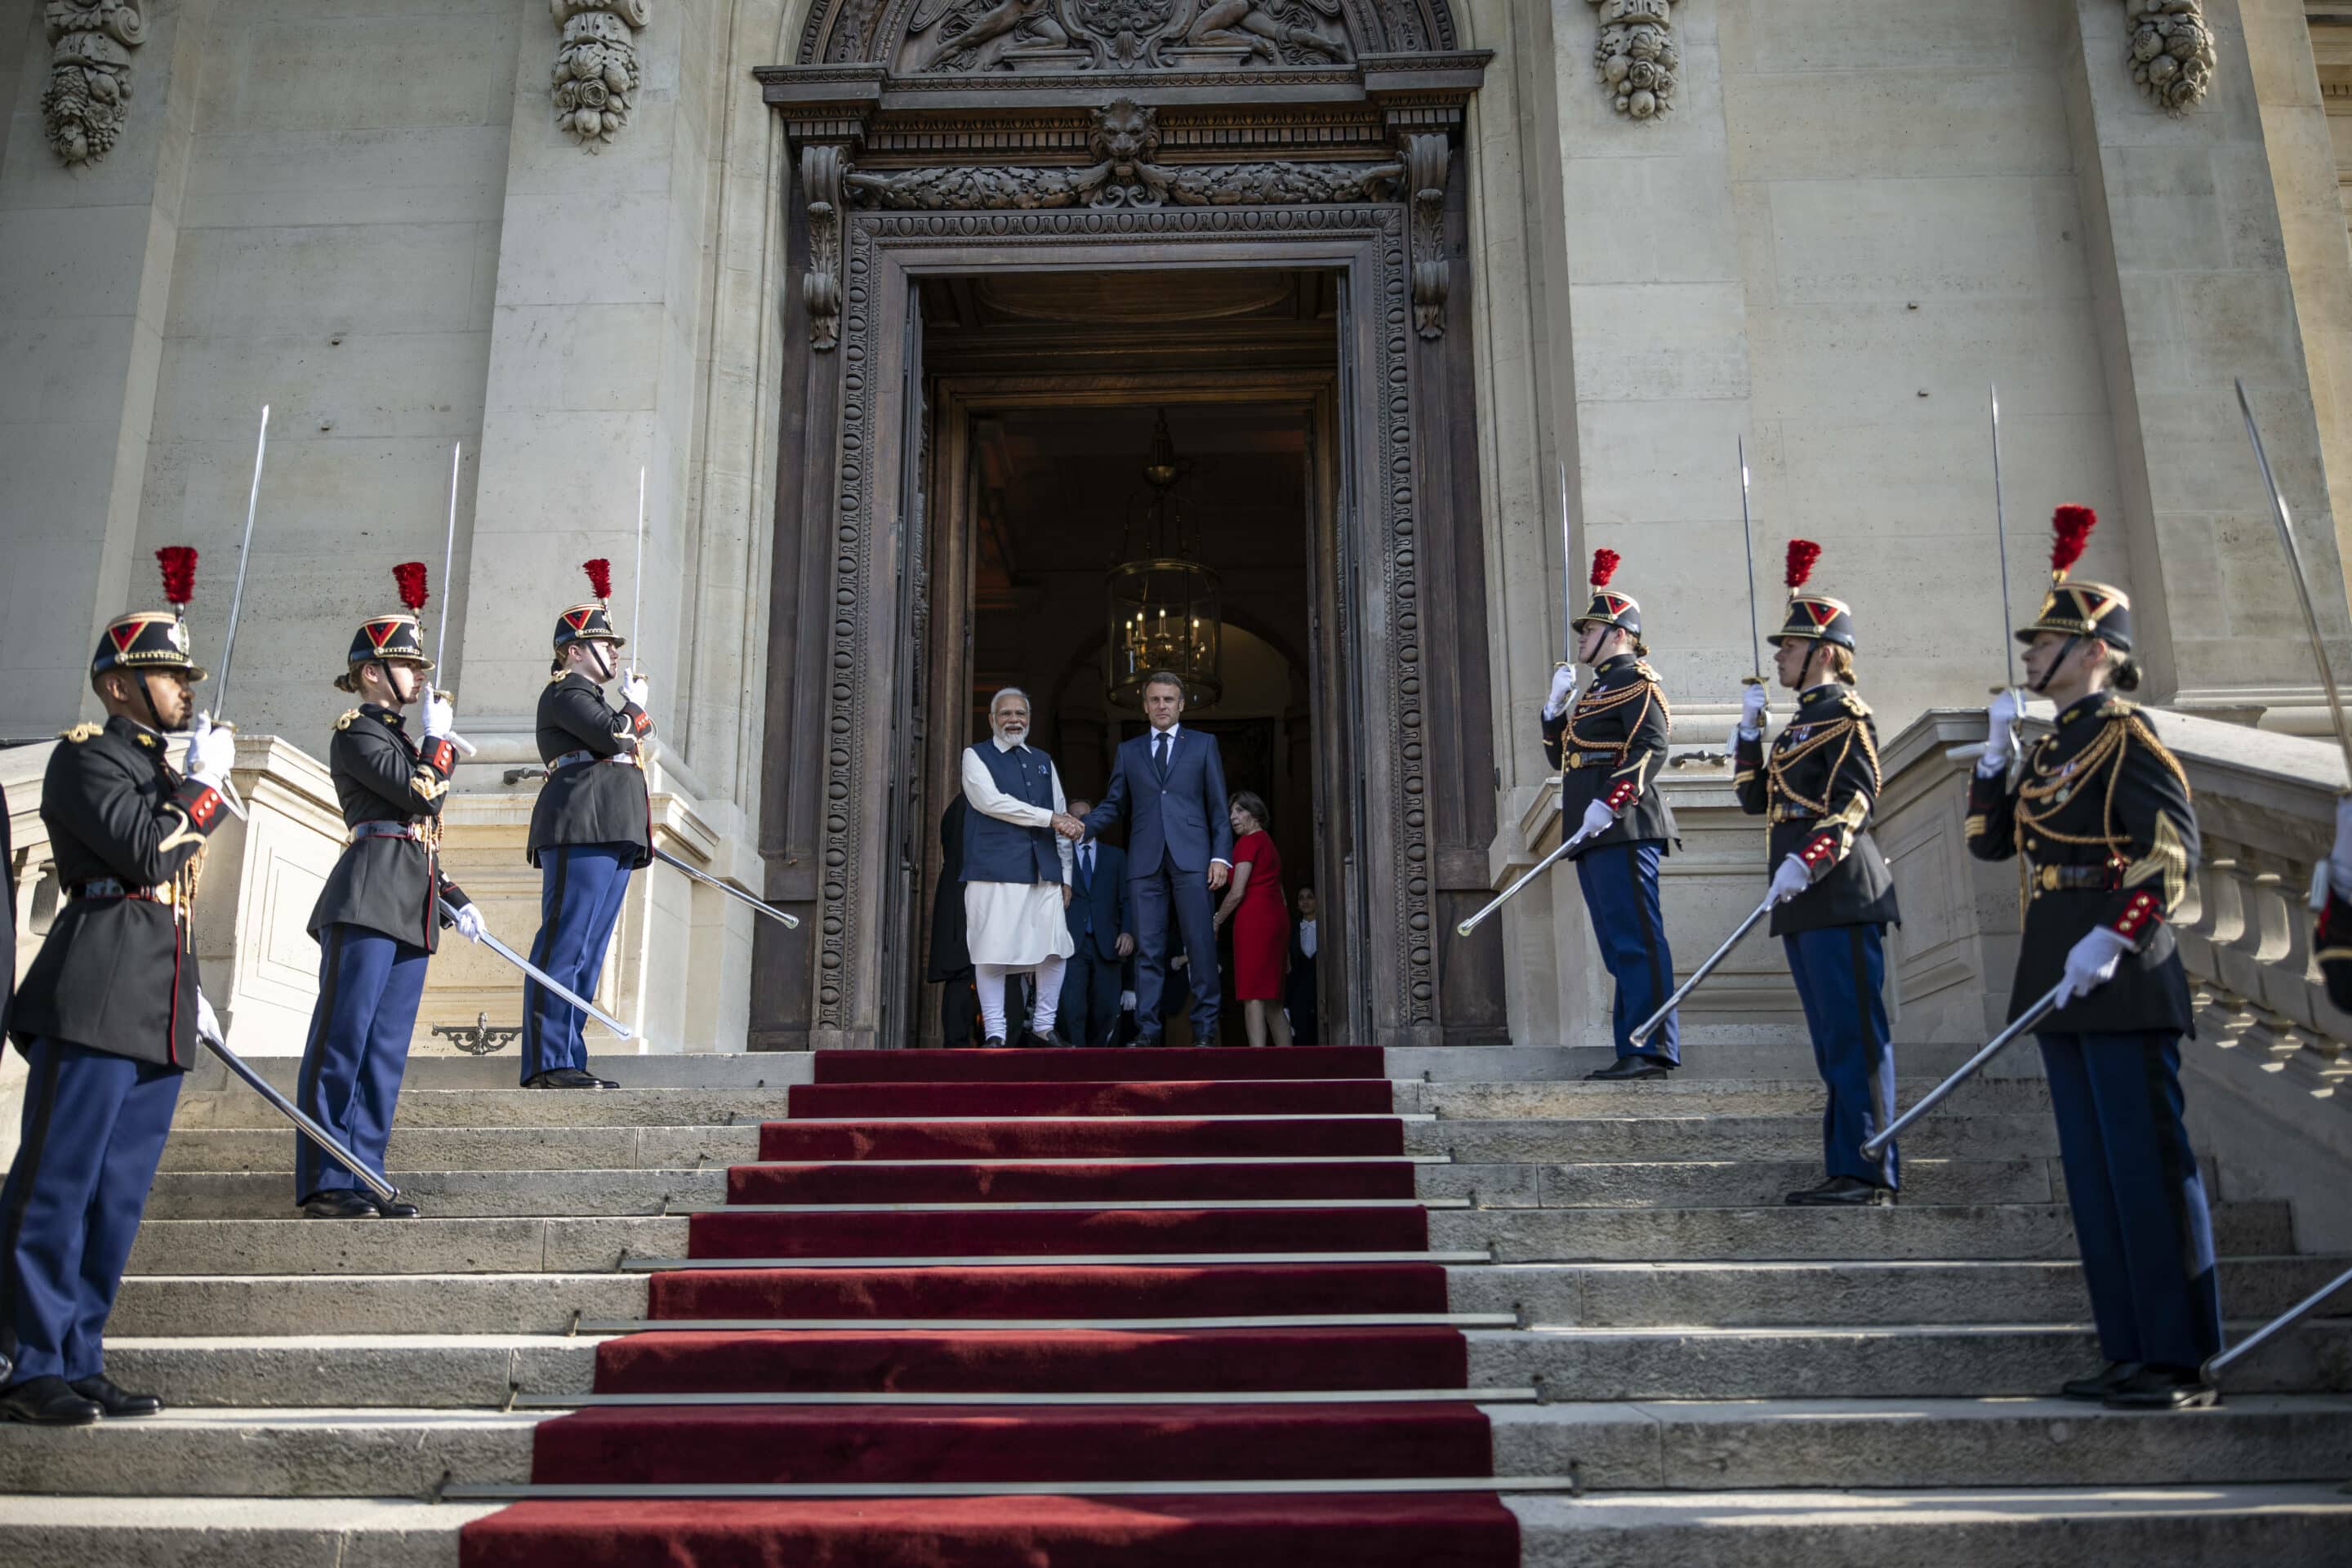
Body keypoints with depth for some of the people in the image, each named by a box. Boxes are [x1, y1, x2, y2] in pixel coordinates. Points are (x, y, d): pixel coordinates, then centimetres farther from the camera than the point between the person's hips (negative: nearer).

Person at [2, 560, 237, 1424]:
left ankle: (78, 1364, 16)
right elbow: (144, 852, -18)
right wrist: (205, 784, -6)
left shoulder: (167, 772, 24)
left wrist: (190, 995, 25)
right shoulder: (85, 754, -2)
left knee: (118, 1198, 9)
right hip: (96, 1002, -8)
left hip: (158, 1017, 8)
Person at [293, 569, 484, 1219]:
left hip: (410, 910, 9)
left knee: (386, 1050, 7)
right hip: (367, 901, -9)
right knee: (343, 1042, -7)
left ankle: (362, 1178, 10)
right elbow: (422, 794, -14)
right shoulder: (354, 733, -2)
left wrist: (456, 902, 19)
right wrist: (439, 735, 0)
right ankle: (324, 1185, -4)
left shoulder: (399, 738, 25)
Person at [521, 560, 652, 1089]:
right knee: (565, 943, -13)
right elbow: (613, 737, -14)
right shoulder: (565, 690, 1)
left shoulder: (592, 699, 32)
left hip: (613, 832, 11)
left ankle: (569, 1061, 7)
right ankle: (548, 1063, -15)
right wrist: (637, 708, 4)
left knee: (589, 950, 7)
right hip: (583, 825, -11)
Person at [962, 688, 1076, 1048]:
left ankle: (1043, 1025, 16)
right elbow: (991, 801, -11)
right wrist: (1048, 817, -11)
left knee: (1056, 950, 1)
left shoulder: (1043, 761, 20)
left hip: (1044, 871, 5)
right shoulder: (976, 756, 6)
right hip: (995, 870, -4)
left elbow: (1062, 820, 19)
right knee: (993, 952, -5)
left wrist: (1065, 874, 13)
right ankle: (995, 1032, 3)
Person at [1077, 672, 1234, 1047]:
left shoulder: (1203, 744, 12)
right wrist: (1083, 825, -6)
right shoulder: (1128, 751, 17)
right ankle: (1148, 1031, 3)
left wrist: (1221, 856, -3)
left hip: (1190, 858, -2)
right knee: (1148, 949, 1)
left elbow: (1218, 806, 7)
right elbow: (1114, 805, 14)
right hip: (1145, 861, 2)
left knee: (1201, 944, -5)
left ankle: (1205, 1030, 1)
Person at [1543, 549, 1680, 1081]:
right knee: (1617, 947, 8)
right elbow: (1559, 756, 24)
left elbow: (1651, 748, -16)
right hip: (1594, 837, 10)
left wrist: (1610, 801, -24)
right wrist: (1556, 705, 10)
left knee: (1636, 940, -10)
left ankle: (1654, 1050, -10)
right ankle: (1634, 1051, 11)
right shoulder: (1594, 691, 24)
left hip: (1624, 831, -10)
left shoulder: (1635, 681, -3)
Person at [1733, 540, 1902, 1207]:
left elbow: (1854, 802, -17)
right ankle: (1845, 1171, 16)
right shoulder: (1801, 721, 20)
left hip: (1841, 898, -9)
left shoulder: (1846, 714, -6)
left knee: (1855, 1038, -7)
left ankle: (1870, 1174, -3)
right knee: (1832, 1043, 11)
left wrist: (1806, 862, -28)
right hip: (1805, 905, 9)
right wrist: (1749, 730, 9)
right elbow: (1755, 798, 20)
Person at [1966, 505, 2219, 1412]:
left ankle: (2182, 1361, 4)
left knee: (2148, 1165, -4)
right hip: (2063, 986, 9)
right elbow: (1989, 841, 16)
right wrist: (1996, 750, 6)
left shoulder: (2126, 738, -8)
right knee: (2092, 1173, 11)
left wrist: (2113, 937, -25)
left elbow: (2173, 848, -16)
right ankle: (2131, 1353, 19)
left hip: (2121, 979, -9)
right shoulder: (2049, 749, 16)